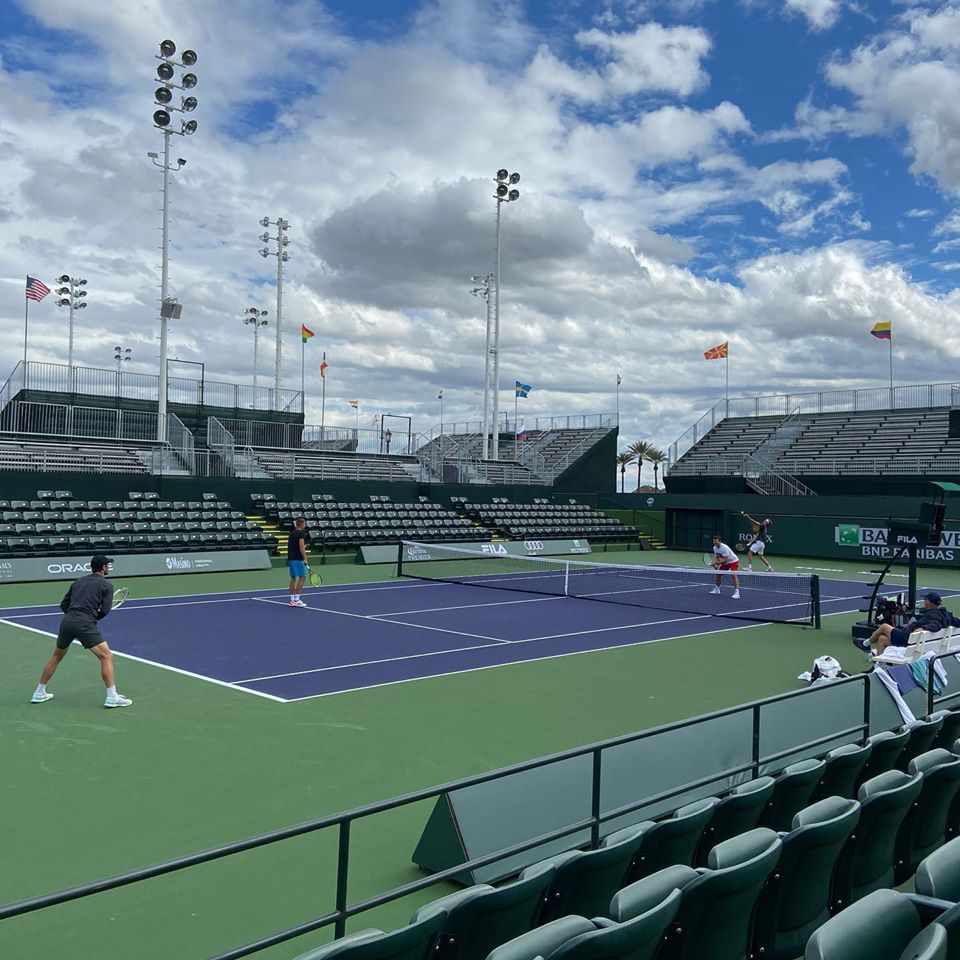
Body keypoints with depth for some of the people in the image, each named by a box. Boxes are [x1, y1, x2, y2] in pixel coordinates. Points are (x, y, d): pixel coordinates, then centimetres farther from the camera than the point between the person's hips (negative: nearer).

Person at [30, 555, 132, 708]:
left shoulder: (78, 582, 22)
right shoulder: (106, 585, 5)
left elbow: (63, 605, 20)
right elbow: (105, 610, -2)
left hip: (66, 622, 7)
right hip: (85, 625, -6)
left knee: (57, 656, 27)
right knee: (107, 656, -3)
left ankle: (39, 693, 35)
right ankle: (112, 697, -10)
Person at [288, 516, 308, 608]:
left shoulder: (292, 533, 16)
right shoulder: (301, 533, -9)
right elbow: (301, 546, -18)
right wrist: (305, 558, -16)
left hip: (290, 558, 8)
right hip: (298, 559, -8)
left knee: (293, 578, 11)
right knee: (302, 577, -3)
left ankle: (292, 600, 11)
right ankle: (296, 599, -6)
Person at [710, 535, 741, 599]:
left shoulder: (724, 548, -31)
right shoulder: (715, 548, -5)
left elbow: (725, 560, -33)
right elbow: (717, 558, 4)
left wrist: (716, 563, -35)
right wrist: (717, 565, -13)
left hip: (733, 561, -8)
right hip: (725, 563, 9)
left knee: (733, 575, -26)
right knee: (718, 573, 9)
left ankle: (737, 593, -31)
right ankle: (717, 589, 29)